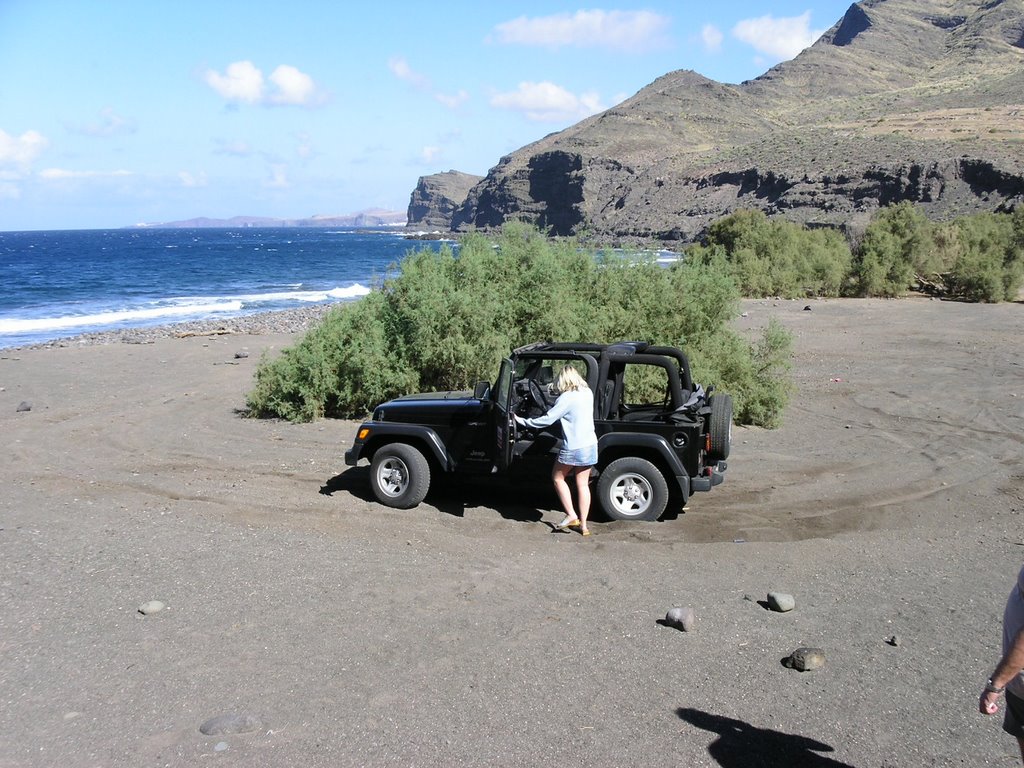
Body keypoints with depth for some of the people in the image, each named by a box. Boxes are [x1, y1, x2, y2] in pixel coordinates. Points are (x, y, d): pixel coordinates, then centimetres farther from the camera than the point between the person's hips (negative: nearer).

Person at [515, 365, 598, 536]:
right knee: (583, 484, 10)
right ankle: (583, 525, 11)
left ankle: (571, 516, 10)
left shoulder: (567, 398, -17)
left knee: (558, 478, 14)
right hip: (590, 445, 6)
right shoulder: (588, 393, 4)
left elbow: (546, 420, -17)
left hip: (573, 448, -6)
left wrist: (521, 421, -9)